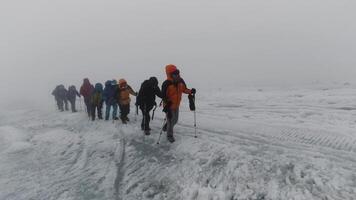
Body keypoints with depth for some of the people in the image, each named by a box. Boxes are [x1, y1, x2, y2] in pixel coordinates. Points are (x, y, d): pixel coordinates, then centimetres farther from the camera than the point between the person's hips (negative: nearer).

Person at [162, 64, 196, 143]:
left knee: (175, 120, 21)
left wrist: (190, 91, -11)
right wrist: (166, 105, -30)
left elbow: (184, 89, 8)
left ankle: (166, 127, 50)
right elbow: (163, 96, -19)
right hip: (169, 106, -6)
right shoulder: (166, 84, -23)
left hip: (177, 105, 6)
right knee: (170, 121, 4)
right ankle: (169, 135, 27)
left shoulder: (180, 81, -5)